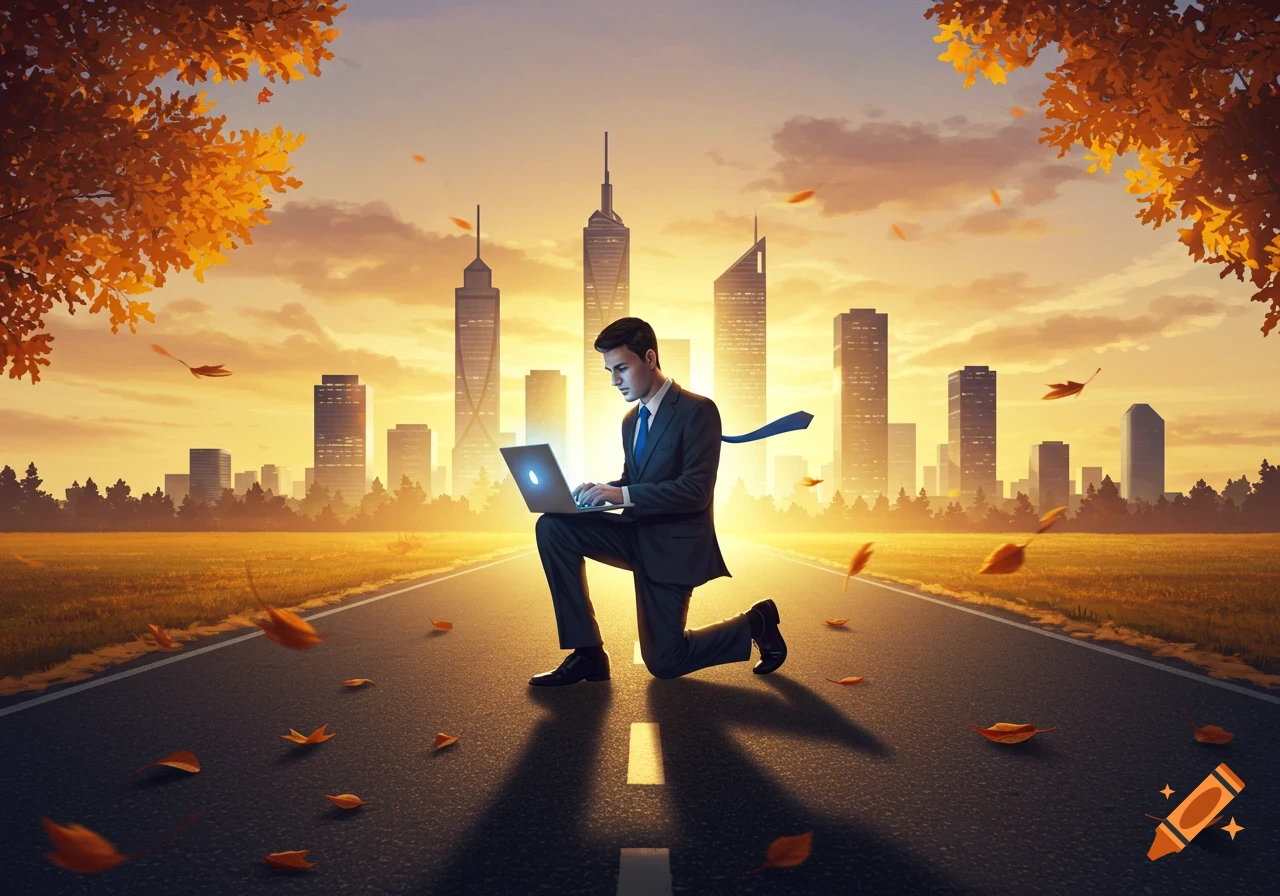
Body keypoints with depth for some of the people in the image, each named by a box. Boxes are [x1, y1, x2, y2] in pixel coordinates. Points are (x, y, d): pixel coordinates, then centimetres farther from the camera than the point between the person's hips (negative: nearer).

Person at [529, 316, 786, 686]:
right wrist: (601, 490, -6)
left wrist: (623, 494, -29)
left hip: (674, 542, -7)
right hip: (638, 531, 7)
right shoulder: (631, 419, 11)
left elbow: (697, 491, -22)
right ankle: (587, 652, -9)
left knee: (664, 663, -4)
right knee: (552, 527, -14)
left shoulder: (697, 410, -14)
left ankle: (755, 623, 20)